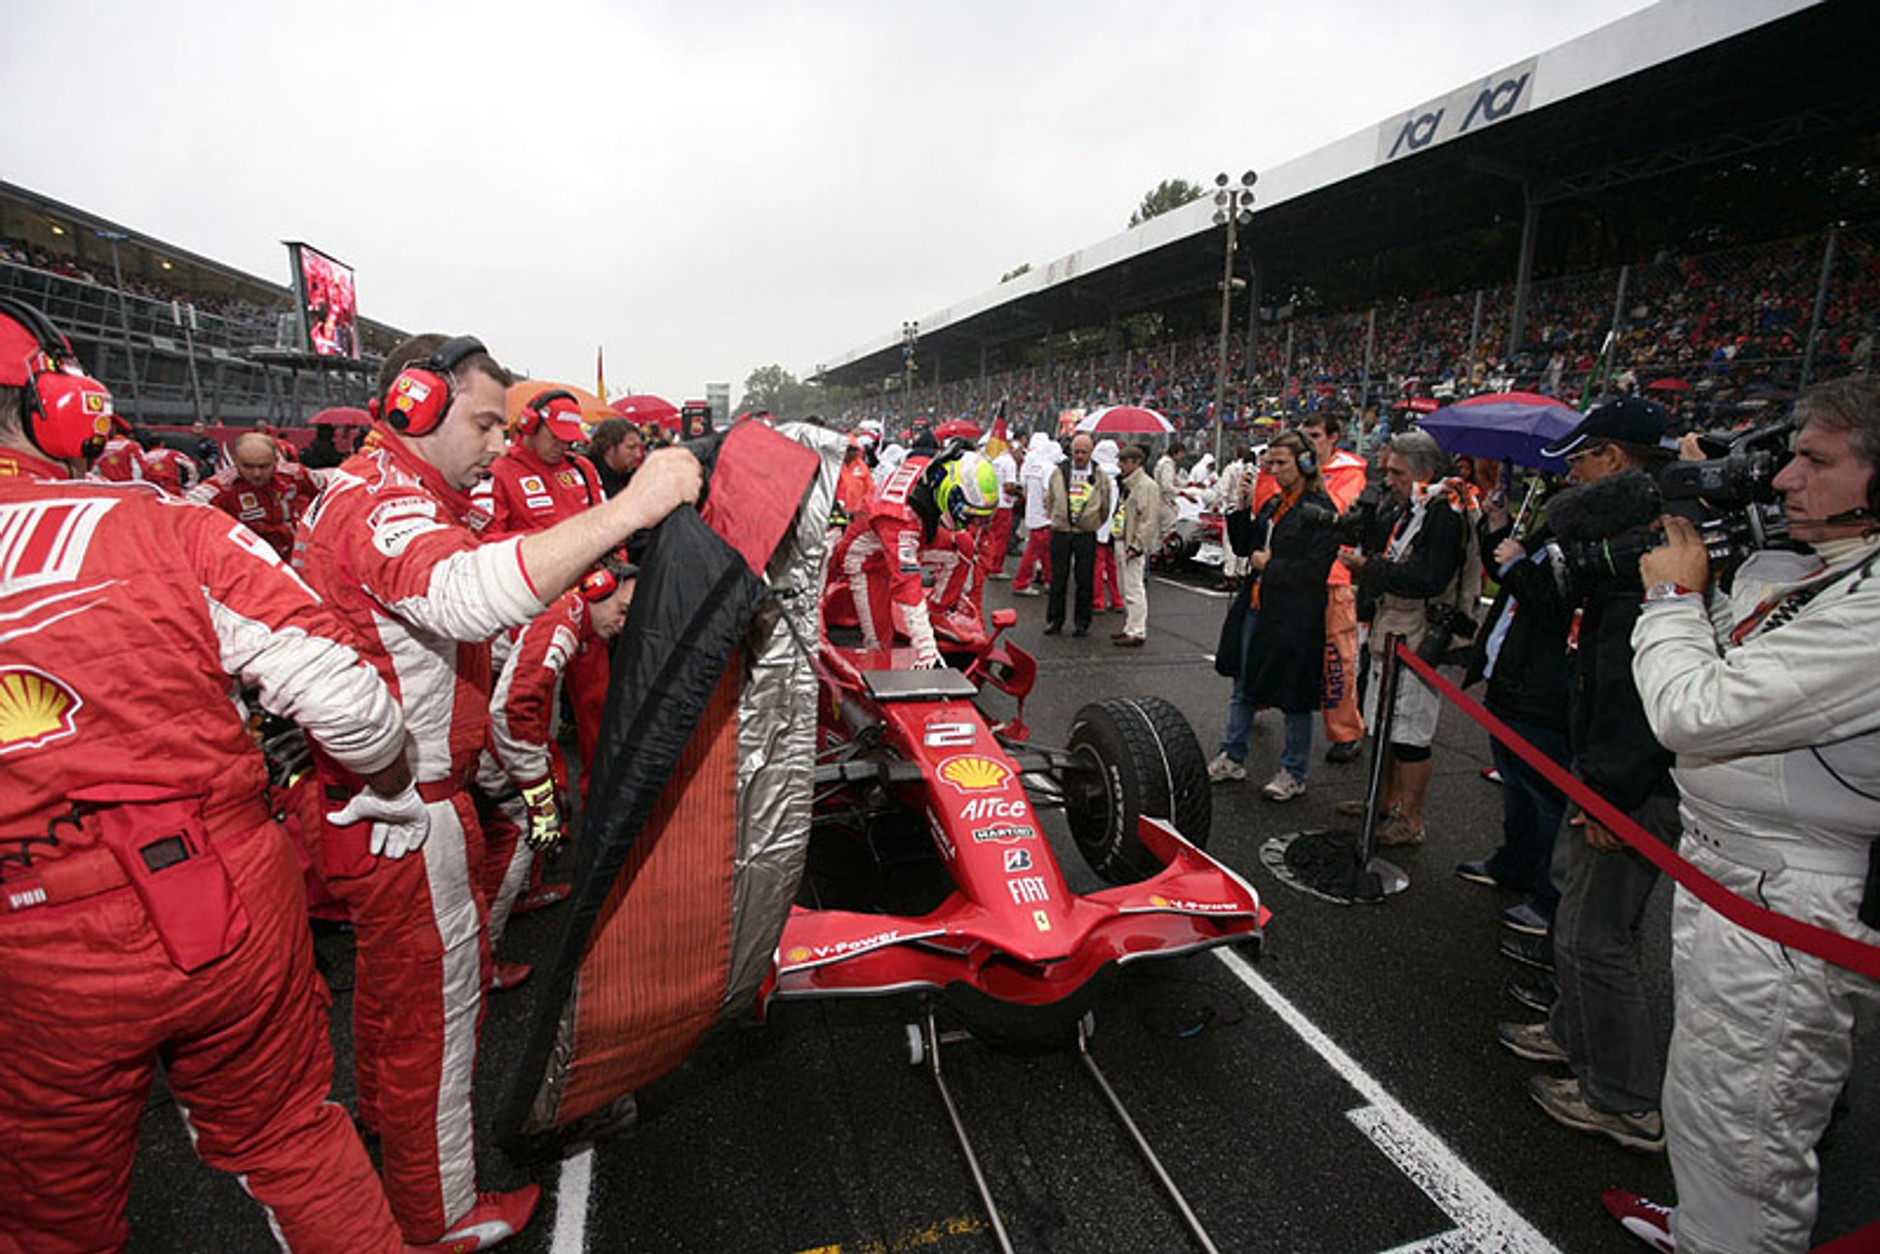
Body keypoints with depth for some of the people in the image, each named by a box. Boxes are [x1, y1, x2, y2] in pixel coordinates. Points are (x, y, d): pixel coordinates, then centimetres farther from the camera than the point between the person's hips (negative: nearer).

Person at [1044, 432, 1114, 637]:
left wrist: (1092, 525, 11)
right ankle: (1054, 620, 16)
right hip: (1060, 533, 1)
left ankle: (1082, 623, 13)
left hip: (1087, 535, -1)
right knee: (1058, 579, 5)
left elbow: (1105, 507, 12)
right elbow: (1048, 501, 16)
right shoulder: (1059, 473, 5)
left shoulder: (1100, 477, 3)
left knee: (1085, 581, 3)